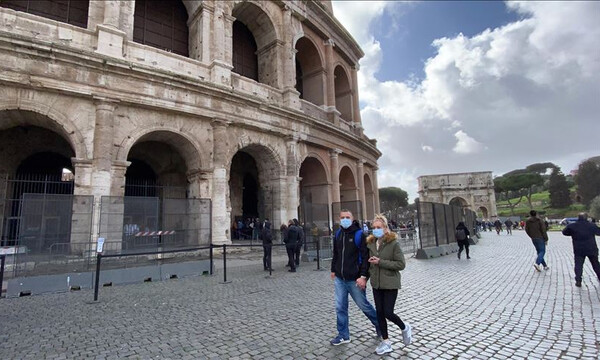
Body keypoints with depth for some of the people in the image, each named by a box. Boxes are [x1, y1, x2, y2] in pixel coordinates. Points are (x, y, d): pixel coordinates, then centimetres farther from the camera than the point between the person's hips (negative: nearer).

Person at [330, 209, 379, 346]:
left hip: (354, 279, -5)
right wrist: (333, 270, 18)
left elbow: (365, 257, -15)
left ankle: (379, 324, 37)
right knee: (340, 307, 8)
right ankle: (343, 335, 23)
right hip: (339, 278, 5)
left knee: (363, 305, 11)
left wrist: (363, 276, -20)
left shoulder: (359, 234, -12)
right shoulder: (337, 234, 7)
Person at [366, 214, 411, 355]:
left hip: (390, 284, -5)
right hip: (376, 284, 5)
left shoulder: (394, 243, -13)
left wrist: (380, 262, -21)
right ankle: (385, 342, 26)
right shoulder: (370, 244, 4)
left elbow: (401, 264, -16)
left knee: (388, 313, -3)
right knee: (379, 313, 10)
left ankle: (405, 328, 29)